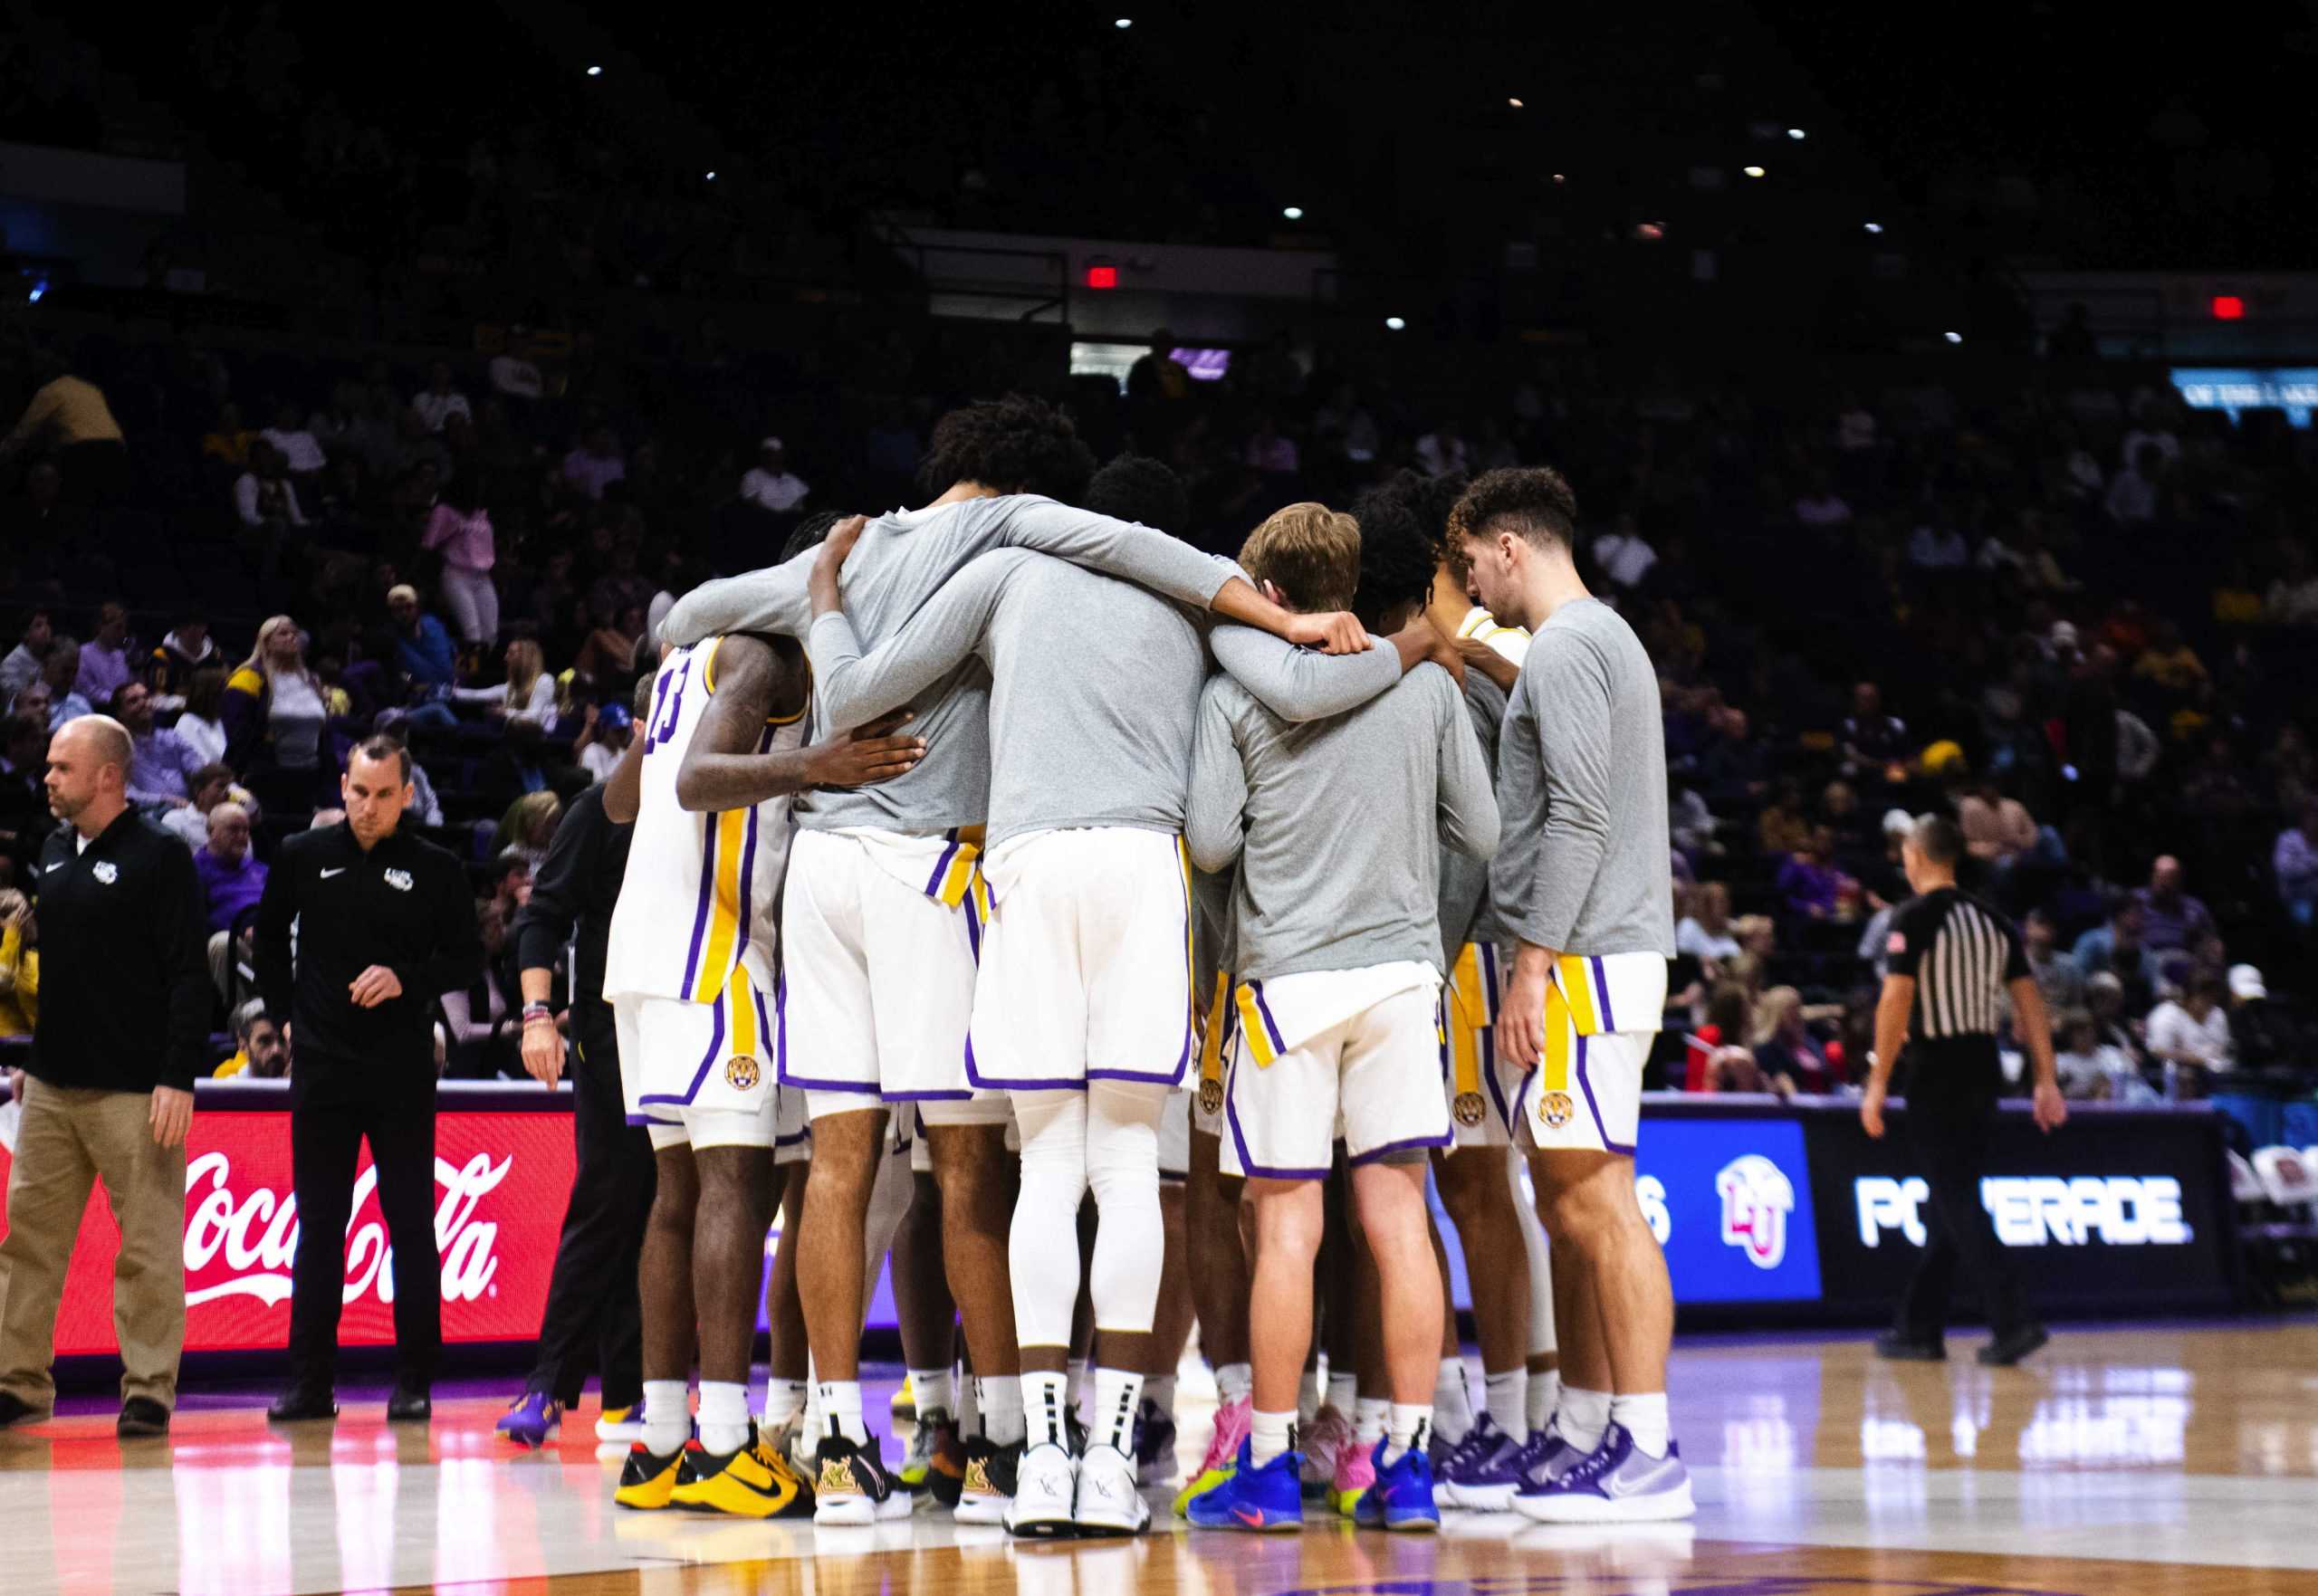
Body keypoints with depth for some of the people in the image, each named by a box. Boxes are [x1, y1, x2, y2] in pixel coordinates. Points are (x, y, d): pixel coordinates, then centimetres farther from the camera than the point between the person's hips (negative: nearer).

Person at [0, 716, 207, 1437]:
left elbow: (188, 977, -10)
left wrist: (178, 1079, -16)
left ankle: (148, 1390, 4)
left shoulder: (159, 857, -7)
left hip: (133, 1091, -7)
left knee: (147, 1246, -2)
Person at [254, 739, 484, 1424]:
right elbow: (269, 936, 19)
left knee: (411, 1224, 0)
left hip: (403, 1071, -2)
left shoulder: (436, 870, 0)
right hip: (322, 1066, 2)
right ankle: (309, 1381, 8)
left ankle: (414, 1381, 5)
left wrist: (406, 979, -13)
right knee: (317, 1225, 4)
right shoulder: (302, 857, 5)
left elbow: (467, 957, 3)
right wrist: (285, 1013, 12)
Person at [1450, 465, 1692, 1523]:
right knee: (1568, 1204, 13)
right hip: (1603, 954, 10)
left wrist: (1534, 962, -19)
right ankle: (1582, 1433, 17)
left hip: (1582, 959, -10)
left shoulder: (1563, 650, -11)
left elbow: (1577, 818, -19)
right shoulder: (1604, 640, 21)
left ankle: (1648, 1452, -12)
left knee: (1596, 1200, -11)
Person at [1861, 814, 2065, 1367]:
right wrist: (2046, 1081, 10)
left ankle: (2015, 1321, -19)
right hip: (1983, 1068, 7)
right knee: (1947, 1202, 15)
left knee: (1957, 1204, -7)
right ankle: (1920, 1327, 20)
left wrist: (1878, 1083, -15)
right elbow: (2029, 1000, 9)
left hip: (1936, 1072, -7)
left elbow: (1897, 999, -17)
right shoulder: (1990, 919, 12)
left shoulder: (1915, 918, -9)